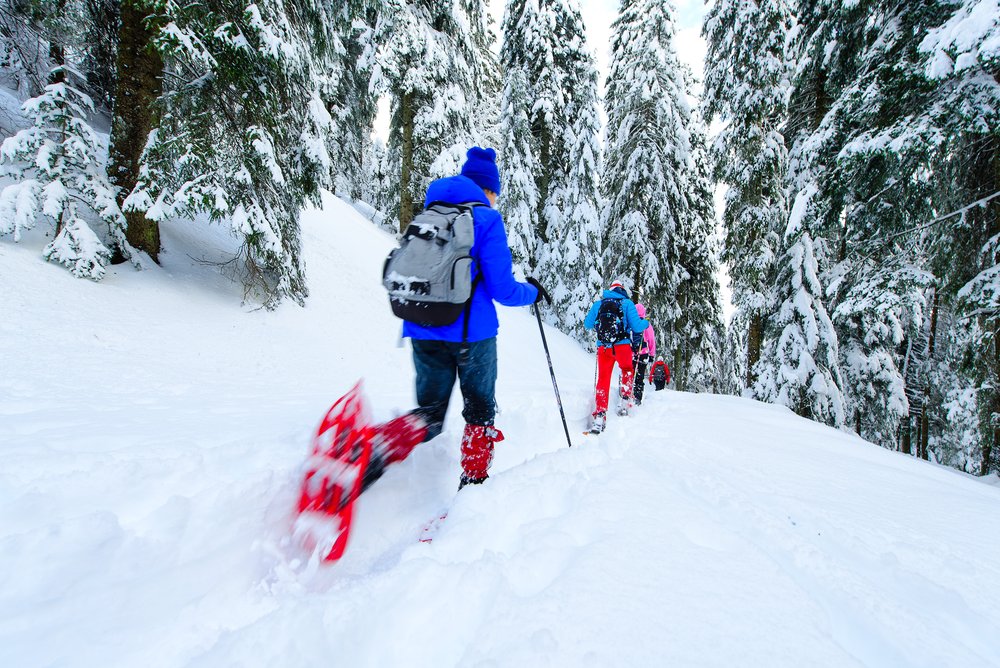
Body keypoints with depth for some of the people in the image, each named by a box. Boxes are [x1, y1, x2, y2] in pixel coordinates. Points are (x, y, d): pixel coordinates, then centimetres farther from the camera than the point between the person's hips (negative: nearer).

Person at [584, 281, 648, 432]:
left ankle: (599, 415, -6)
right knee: (628, 371, 27)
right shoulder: (627, 303, 5)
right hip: (622, 345, -1)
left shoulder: (598, 304, 12)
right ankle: (624, 401, 16)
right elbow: (636, 326, 0)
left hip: (603, 347, 1)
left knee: (603, 379, 5)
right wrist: (645, 323, 22)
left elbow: (587, 324, 17)